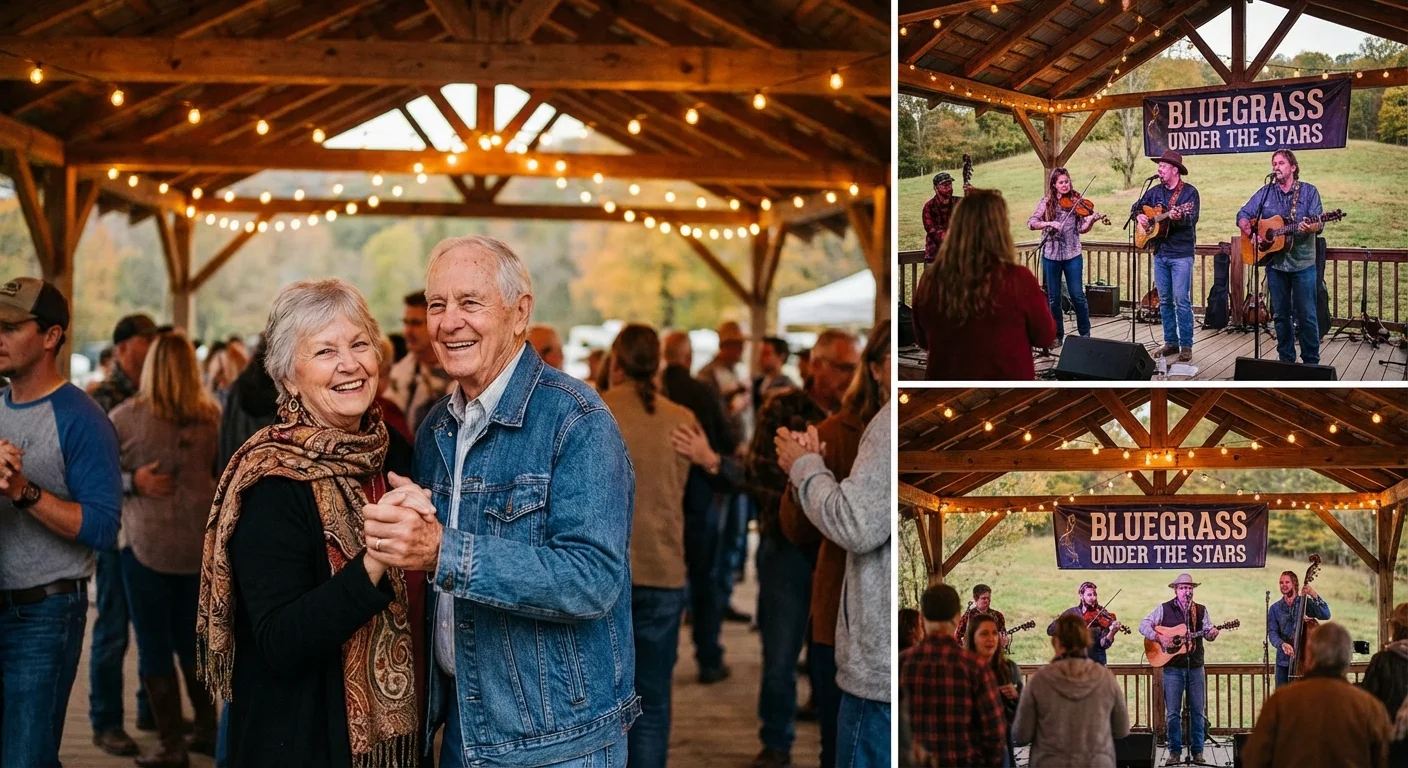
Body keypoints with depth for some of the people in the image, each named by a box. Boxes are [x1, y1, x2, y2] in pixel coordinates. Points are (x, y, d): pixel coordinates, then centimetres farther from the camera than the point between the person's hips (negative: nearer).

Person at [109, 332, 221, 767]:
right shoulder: (212, 416, 0)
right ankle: (208, 730, 25)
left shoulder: (129, 416, -11)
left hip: (148, 541, -4)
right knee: (192, 638, 19)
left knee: (155, 645, 4)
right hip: (203, 541, 4)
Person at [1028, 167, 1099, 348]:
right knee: (1053, 298, 6)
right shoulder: (1047, 203, 2)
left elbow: (1082, 229, -1)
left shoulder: (1076, 201, 2)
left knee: (1078, 296, -1)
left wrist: (1091, 221, -21)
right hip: (1051, 255, 1)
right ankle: (1057, 336, 16)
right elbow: (1031, 223, -6)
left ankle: (1085, 333, 12)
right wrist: (1049, 223, -21)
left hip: (1072, 255, -1)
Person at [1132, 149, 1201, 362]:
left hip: (1181, 254, -6)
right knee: (1164, 299, 9)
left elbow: (1192, 219, -18)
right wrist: (1139, 216, 0)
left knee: (1181, 300, -8)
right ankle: (1170, 342, 16)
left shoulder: (1189, 192, -6)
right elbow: (1136, 206, 22)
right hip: (1160, 253, 6)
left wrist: (1179, 218, -38)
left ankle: (1186, 345, -3)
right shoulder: (1155, 191, 10)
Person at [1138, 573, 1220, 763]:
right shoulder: (1164, 609, 1)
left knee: (1198, 711, 5)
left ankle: (1197, 750, 13)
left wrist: (1212, 633, -20)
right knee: (1172, 712, 1)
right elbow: (1144, 625, -5)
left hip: (1195, 667, 2)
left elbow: (1208, 630, 4)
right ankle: (1175, 750, 9)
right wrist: (1159, 638, -20)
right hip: (1173, 667, -2)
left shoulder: (1200, 610, 9)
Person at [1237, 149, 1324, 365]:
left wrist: (1309, 227, -31)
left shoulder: (1308, 191, 0)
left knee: (1306, 315, -3)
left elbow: (1318, 223, -8)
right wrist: (1251, 232, -12)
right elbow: (1243, 215, 8)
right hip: (1275, 262, 3)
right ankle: (1285, 359, 20)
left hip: (1302, 263, -3)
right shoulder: (1266, 192, 8)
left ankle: (1311, 362, 5)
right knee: (1281, 314, 10)